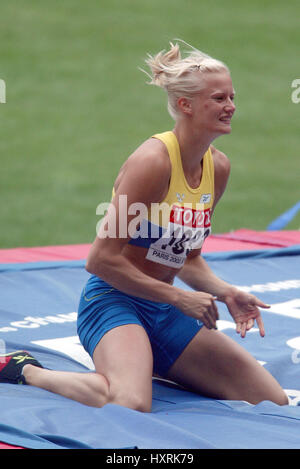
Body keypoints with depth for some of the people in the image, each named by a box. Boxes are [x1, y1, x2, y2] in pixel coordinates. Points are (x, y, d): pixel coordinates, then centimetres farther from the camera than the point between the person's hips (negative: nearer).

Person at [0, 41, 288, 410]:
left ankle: (144, 365, 18)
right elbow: (101, 259, -21)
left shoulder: (218, 167, 5)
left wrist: (224, 293, -3)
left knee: (274, 401, 3)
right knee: (132, 407, -36)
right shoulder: (153, 161, -20)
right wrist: (178, 297, -18)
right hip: (114, 301, -8)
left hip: (164, 311, 8)